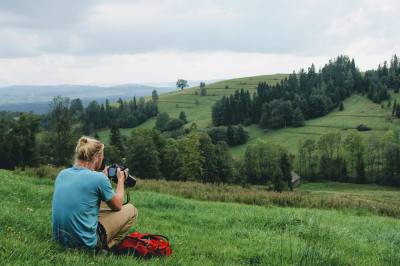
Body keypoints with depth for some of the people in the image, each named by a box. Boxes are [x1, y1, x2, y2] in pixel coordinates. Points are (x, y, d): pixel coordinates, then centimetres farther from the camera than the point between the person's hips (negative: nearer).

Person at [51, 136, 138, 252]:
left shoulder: (62, 174, 2)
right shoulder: (99, 178, -15)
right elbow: (117, 206, 2)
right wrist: (121, 180, 15)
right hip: (85, 242, -7)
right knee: (131, 210, 9)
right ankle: (104, 248, 2)